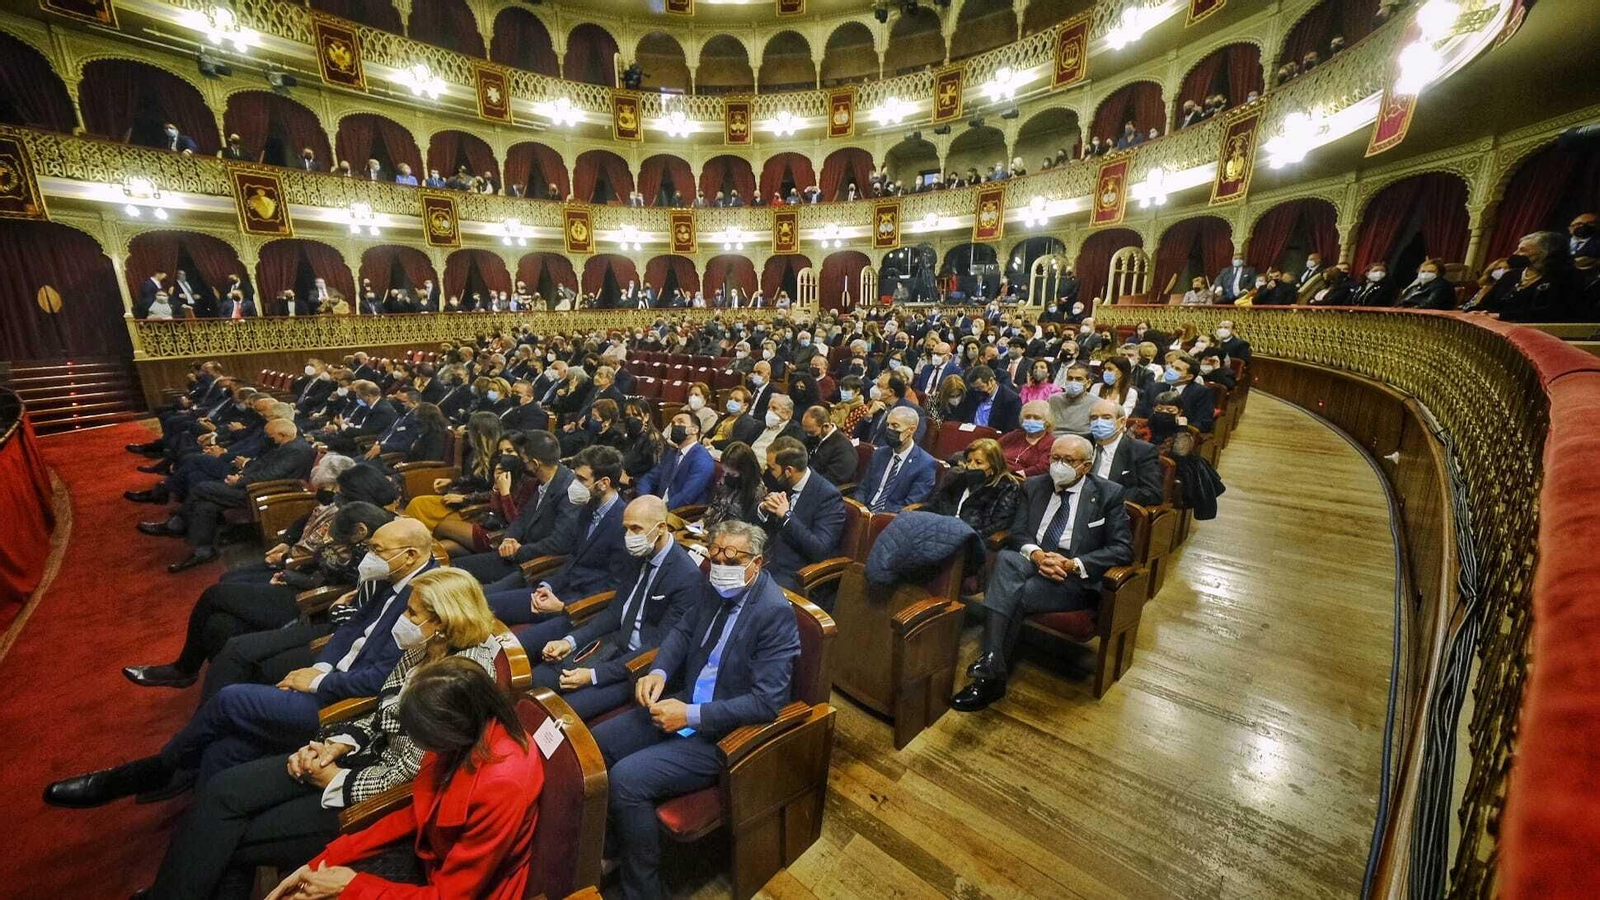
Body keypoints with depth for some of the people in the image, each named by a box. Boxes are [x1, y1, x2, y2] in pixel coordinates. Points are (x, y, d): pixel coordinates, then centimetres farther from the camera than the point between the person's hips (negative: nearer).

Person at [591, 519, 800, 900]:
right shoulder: (719, 588, -2)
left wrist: (691, 716, -24)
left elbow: (766, 703, -25)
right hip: (685, 704, 8)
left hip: (725, 732, -8)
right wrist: (658, 672, -6)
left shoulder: (775, 612, -24)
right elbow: (683, 631, 13)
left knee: (626, 778, -20)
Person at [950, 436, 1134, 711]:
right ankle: (991, 662, -37)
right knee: (1006, 558, -33)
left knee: (1017, 595, -31)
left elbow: (1123, 549, -4)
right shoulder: (1033, 486, 12)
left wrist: (1072, 564, -18)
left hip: (1078, 577, -3)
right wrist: (1037, 554, -17)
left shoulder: (1108, 494, 2)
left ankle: (989, 677, -21)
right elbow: (1017, 533, 7)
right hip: (1033, 562, 3)